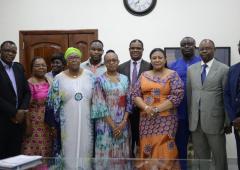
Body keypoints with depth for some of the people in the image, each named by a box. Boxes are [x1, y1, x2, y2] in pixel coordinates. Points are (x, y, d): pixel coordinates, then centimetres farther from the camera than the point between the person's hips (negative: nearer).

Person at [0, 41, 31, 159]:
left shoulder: (19, 67, 12)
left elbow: (27, 92, 11)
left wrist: (22, 111, -3)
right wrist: (14, 112, -13)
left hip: (19, 119, 5)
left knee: (15, 153, 9)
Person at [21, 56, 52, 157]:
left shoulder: (49, 81, 9)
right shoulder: (29, 83, -10)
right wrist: (28, 125, -14)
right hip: (35, 122, -5)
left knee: (46, 150, 10)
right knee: (34, 151, -2)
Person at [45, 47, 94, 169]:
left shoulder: (89, 76, 3)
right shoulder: (59, 79, -1)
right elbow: (52, 102, 2)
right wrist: (53, 124, 0)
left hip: (86, 123, 1)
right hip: (67, 124, -1)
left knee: (85, 151, 9)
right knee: (68, 151, 3)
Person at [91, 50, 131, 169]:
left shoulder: (125, 79, 8)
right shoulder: (100, 80, -2)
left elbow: (128, 102, 5)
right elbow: (100, 105, -8)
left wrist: (123, 122, -8)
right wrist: (113, 125, -13)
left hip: (122, 123, 3)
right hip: (106, 123, -3)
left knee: (122, 152, 9)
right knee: (107, 152, -1)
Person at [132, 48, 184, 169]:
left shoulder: (173, 75, 0)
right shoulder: (144, 75, 11)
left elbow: (177, 96, -9)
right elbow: (135, 95, 5)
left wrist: (157, 109, -15)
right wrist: (146, 107, -13)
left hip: (166, 119, -3)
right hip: (146, 119, 4)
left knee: (164, 152, -4)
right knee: (147, 151, 6)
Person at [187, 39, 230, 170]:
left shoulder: (223, 69, -4)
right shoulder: (191, 69, 9)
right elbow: (189, 94, 9)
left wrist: (228, 121, -6)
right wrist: (189, 117, 7)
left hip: (214, 120, -3)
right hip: (195, 121, 4)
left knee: (219, 157, 7)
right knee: (200, 156, 13)